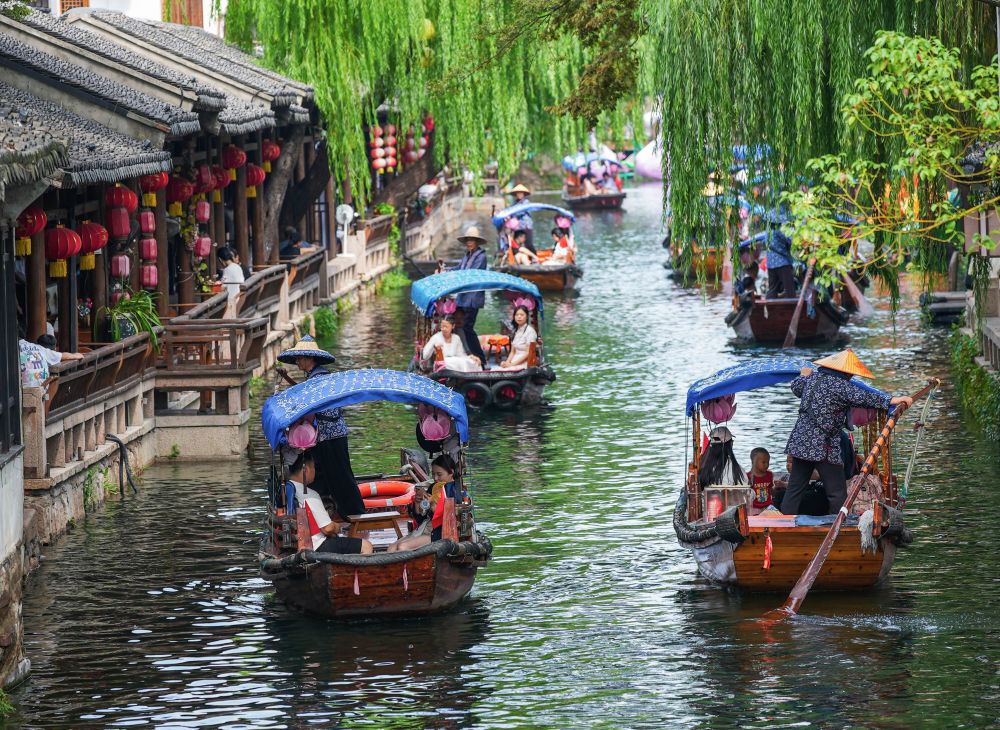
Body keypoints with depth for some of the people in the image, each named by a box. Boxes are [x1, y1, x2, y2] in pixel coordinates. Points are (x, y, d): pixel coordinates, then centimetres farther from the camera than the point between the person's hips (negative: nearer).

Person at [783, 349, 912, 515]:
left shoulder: (812, 378, 11)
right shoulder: (839, 385, -13)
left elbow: (796, 387, 32)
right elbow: (863, 397, -23)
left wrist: (803, 376, 54)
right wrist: (892, 400, -23)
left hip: (800, 443, 8)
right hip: (823, 447, -8)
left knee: (795, 488, 13)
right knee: (837, 493, -2)